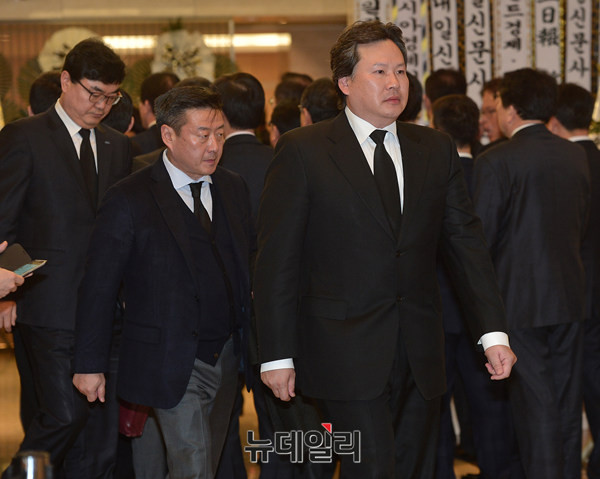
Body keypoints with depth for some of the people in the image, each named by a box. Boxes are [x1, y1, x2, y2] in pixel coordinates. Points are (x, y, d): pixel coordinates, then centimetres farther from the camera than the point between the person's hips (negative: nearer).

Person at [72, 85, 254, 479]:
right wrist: (90, 365, -6)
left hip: (227, 358, 6)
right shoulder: (129, 201, -10)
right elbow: (99, 288, -7)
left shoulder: (234, 188, 8)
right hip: (173, 364, -6)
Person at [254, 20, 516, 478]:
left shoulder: (437, 149, 10)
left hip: (421, 354, 5)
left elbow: (467, 242, 8)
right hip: (347, 351, -5)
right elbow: (276, 259, -4)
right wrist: (277, 355, -8)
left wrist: (494, 332, -2)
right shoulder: (302, 151, -3)